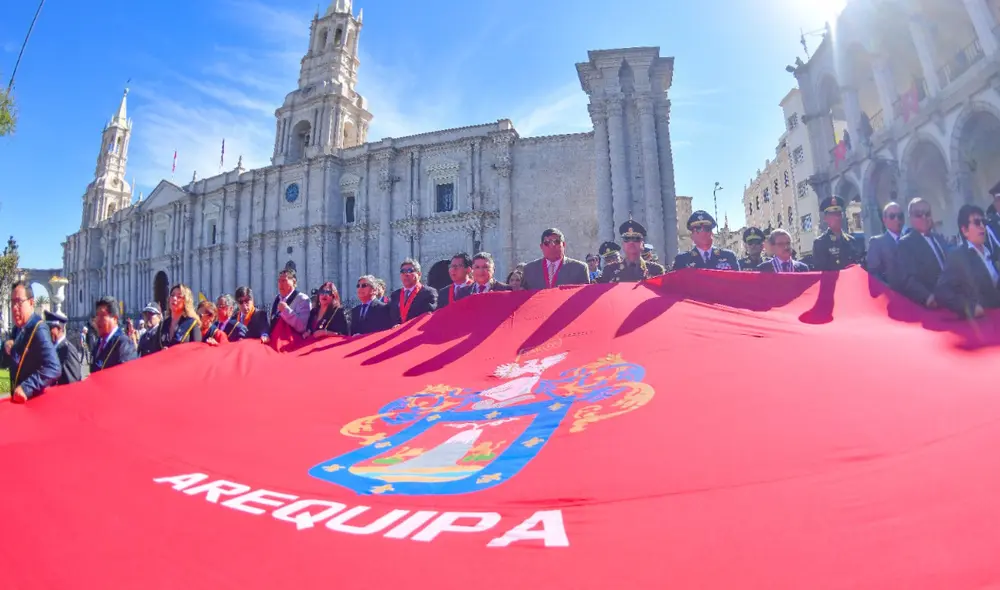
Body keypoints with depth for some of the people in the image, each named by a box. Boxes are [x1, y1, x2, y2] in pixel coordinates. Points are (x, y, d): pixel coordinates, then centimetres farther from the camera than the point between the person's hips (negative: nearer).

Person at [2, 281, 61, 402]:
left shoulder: (39, 330, -20)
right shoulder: (18, 328, 5)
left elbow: (54, 368, -31)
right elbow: (7, 363, 15)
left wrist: (26, 388, -37)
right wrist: (6, 347, -4)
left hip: (37, 400, -8)